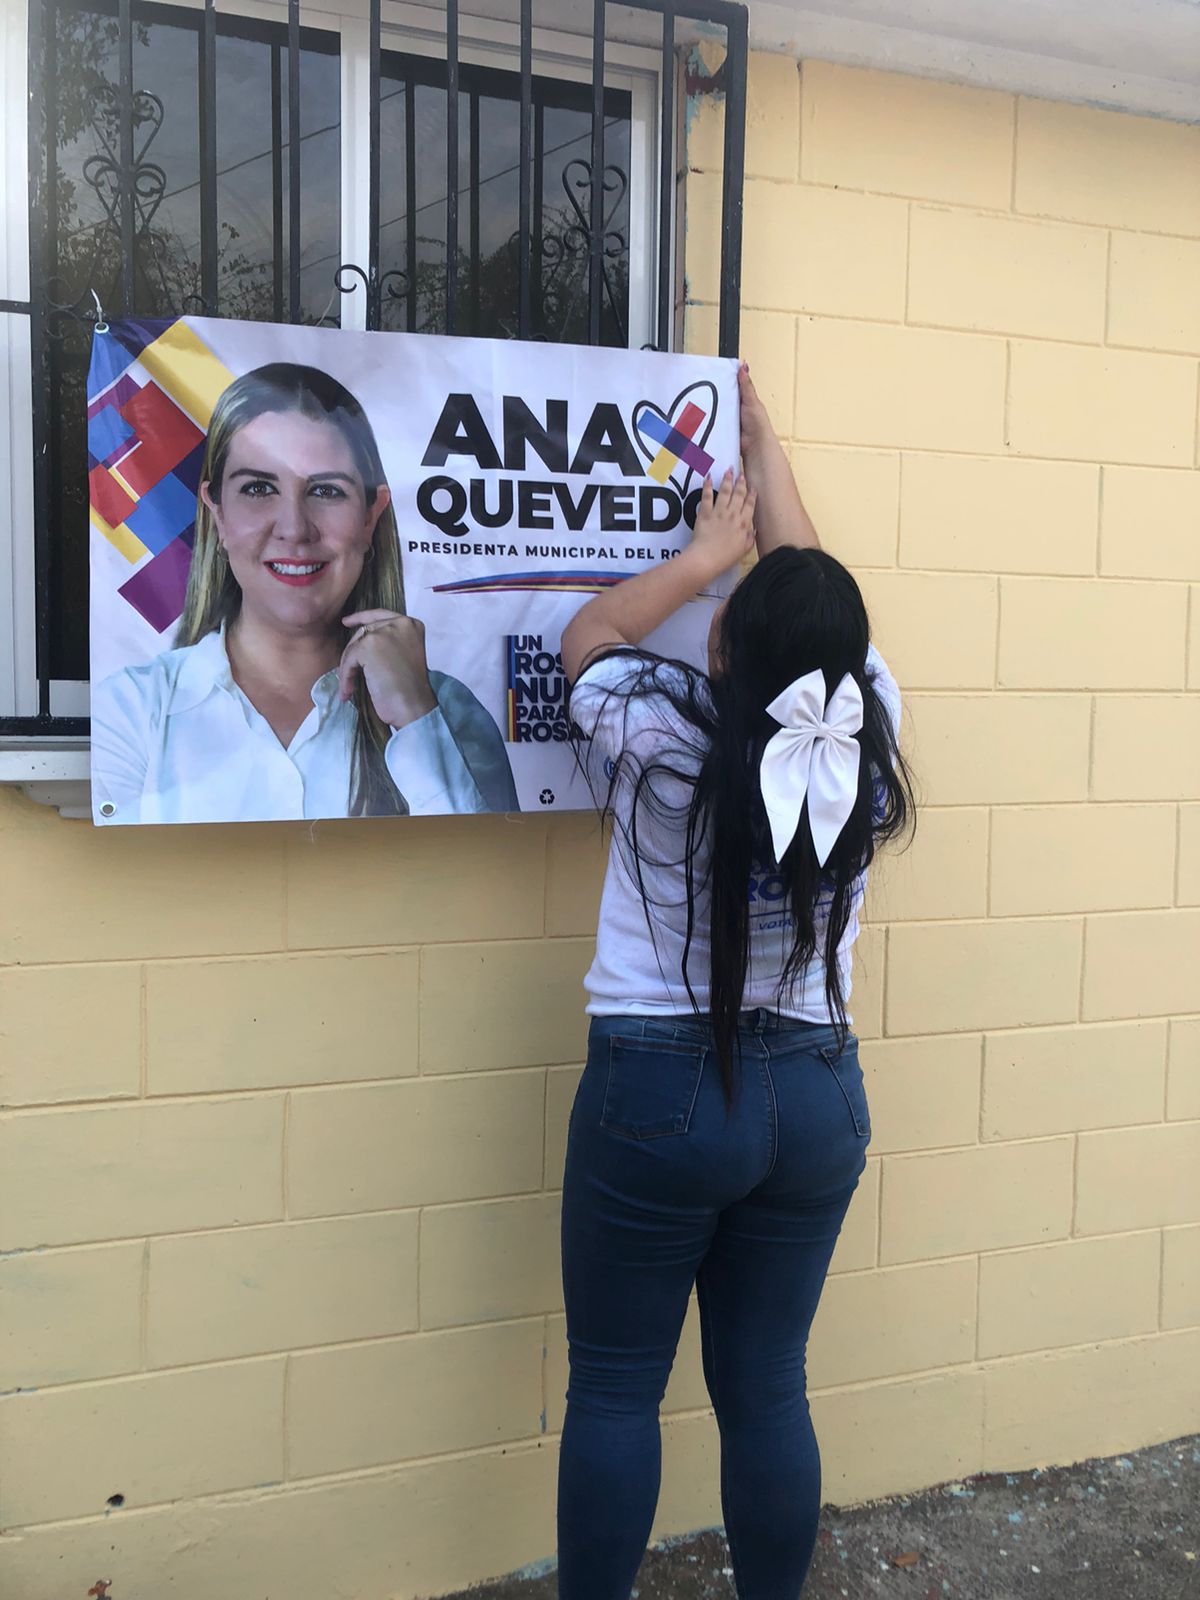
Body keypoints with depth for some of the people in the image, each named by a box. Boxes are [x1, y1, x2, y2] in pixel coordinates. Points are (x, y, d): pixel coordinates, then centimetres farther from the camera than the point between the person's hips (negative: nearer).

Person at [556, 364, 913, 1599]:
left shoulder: (664, 738, -15)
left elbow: (587, 633, 5)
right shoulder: (866, 744, -7)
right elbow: (822, 603, 9)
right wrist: (763, 441, 21)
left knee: (615, 1389, 11)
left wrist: (705, 555, 17)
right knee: (766, 1388, 15)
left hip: (657, 1090, -3)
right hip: (816, 1094, 4)